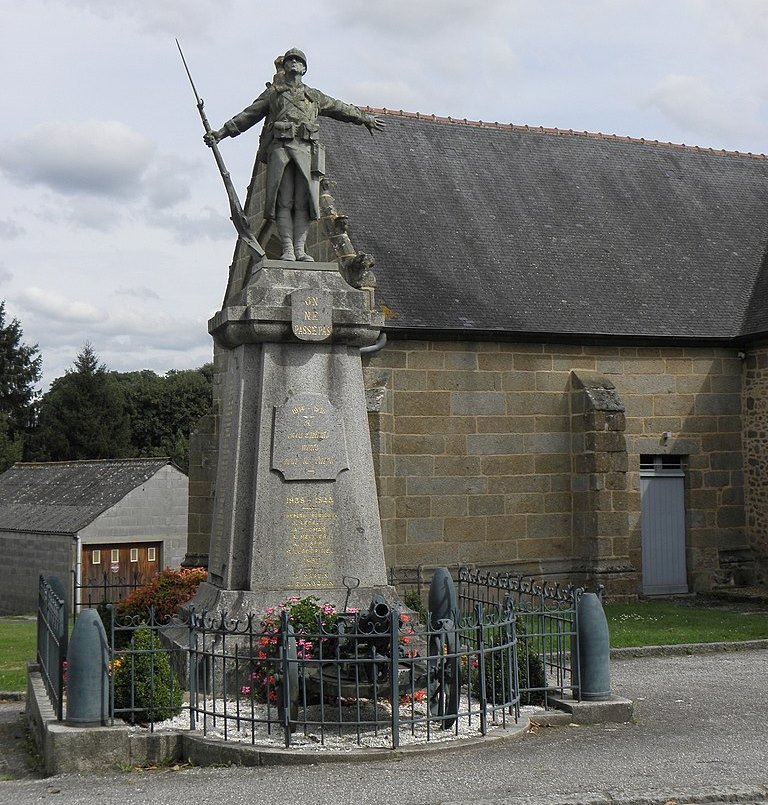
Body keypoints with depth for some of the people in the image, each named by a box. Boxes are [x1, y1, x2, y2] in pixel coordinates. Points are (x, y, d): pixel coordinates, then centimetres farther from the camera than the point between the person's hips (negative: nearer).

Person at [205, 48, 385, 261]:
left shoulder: (314, 96, 25)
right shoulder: (272, 93, 20)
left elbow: (340, 108, 35)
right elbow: (247, 116, 18)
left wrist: (366, 119, 41)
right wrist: (220, 133, 12)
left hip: (306, 150, 2)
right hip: (280, 149, -2)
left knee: (304, 202, -8)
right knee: (284, 201, -10)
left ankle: (300, 248, -11)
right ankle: (287, 250, -15)